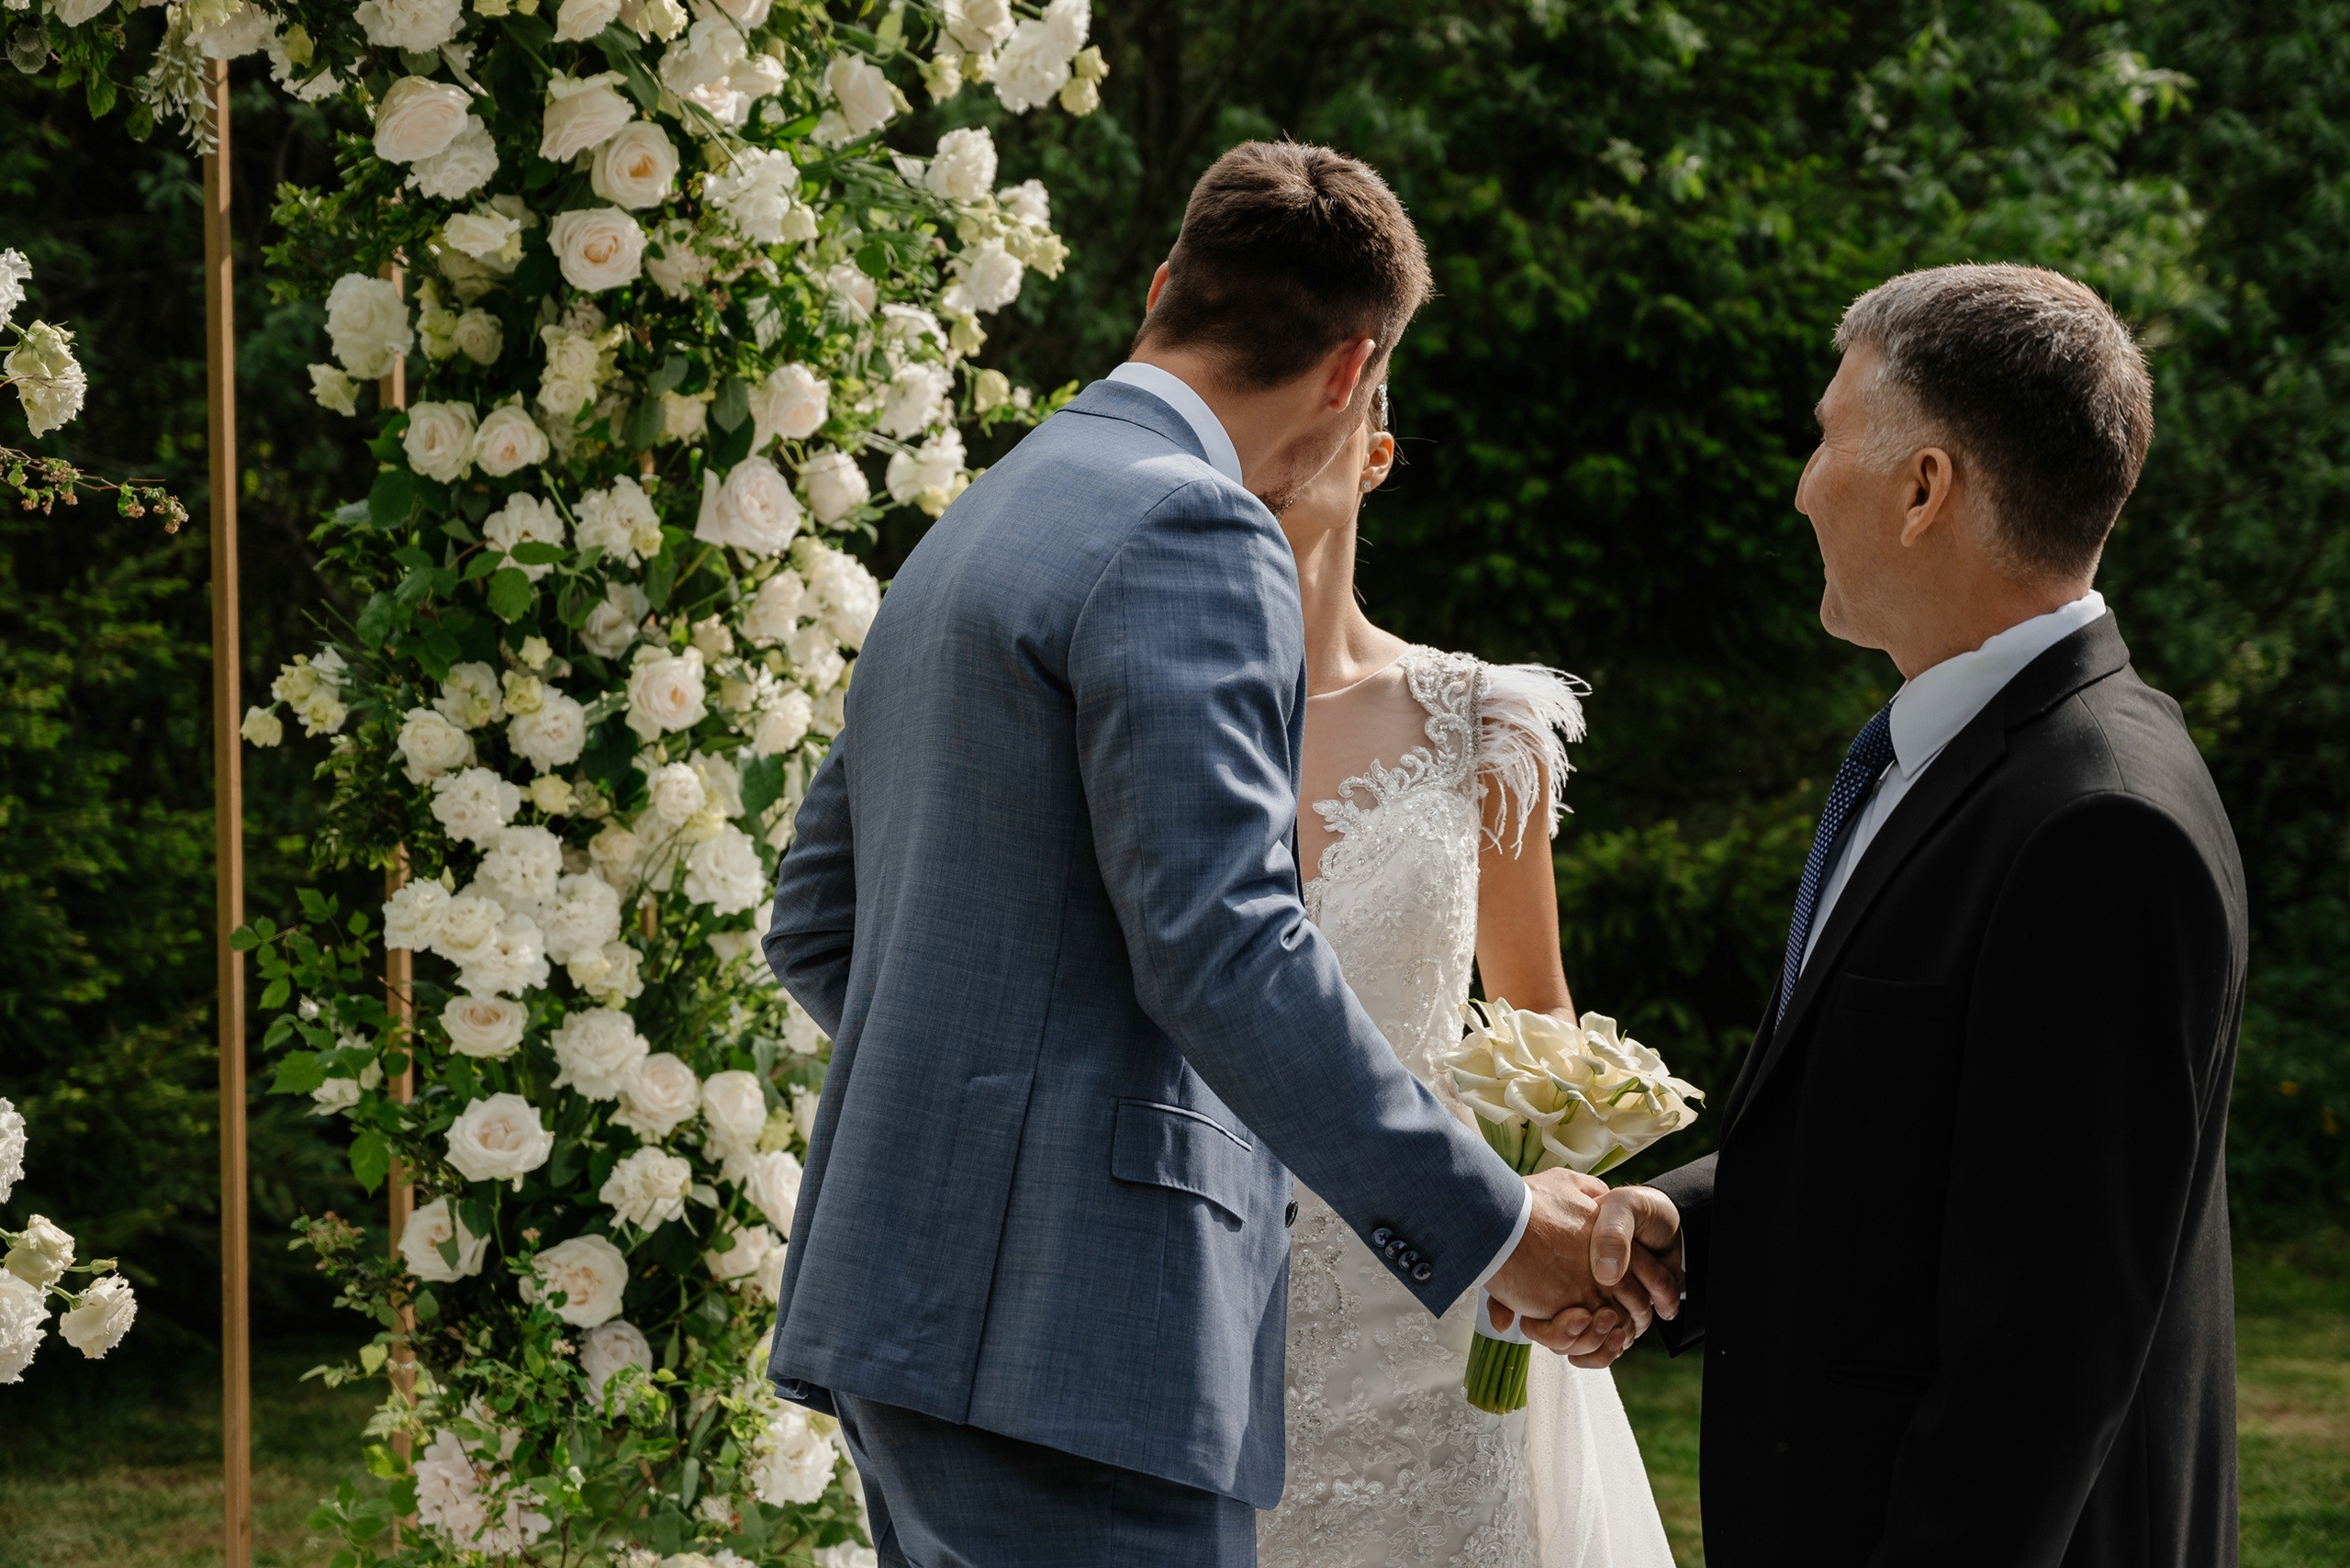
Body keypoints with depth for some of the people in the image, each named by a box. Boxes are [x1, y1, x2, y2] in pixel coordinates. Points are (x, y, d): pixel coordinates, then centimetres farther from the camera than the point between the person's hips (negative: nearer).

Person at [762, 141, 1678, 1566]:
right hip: (1065, 1334, -10)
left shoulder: (975, 526, 20)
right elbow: (1226, 949, -20)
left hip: (914, 1295, 10)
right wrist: (1491, 1230, -14)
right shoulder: (1188, 536, -11)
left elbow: (817, 925, 24)